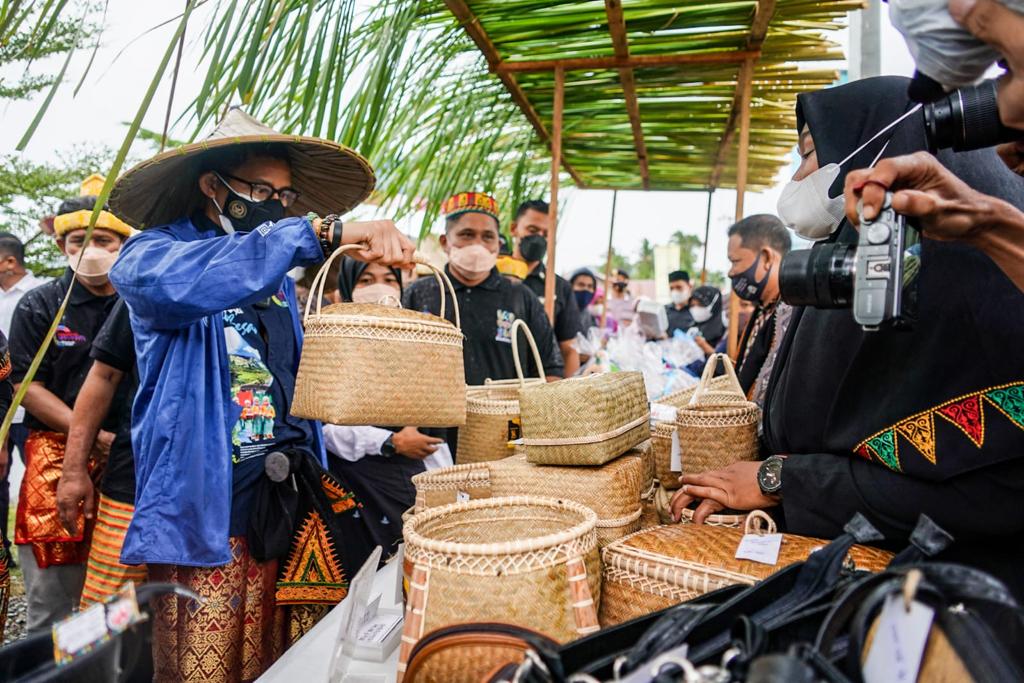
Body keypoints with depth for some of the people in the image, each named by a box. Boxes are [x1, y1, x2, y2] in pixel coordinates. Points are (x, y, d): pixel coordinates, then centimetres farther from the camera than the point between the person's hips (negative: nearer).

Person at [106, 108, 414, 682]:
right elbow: (176, 281, -30)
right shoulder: (151, 251, -4)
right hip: (201, 511, -5)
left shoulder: (281, 279, 15)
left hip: (283, 507, 6)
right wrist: (324, 233, -38)